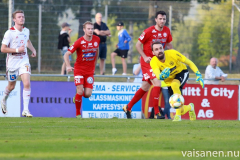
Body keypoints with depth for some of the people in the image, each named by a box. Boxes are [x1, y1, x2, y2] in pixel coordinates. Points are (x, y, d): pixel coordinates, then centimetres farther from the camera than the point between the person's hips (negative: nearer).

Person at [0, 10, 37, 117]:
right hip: (12, 62, -3)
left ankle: (26, 110, -14)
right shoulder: (9, 33, -13)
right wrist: (17, 50, -22)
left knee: (27, 83, -15)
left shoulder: (26, 31, 4)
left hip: (24, 61, 3)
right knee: (11, 86, 12)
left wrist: (33, 50, 13)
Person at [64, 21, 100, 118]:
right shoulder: (79, 42, -14)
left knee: (88, 94, -6)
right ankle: (78, 113, 2)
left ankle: (77, 98, 30)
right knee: (80, 91, -15)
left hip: (90, 71, 3)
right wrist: (68, 66, -30)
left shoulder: (97, 40, -2)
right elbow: (67, 54, -13)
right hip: (79, 69, -3)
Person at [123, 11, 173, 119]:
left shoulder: (167, 31, 3)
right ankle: (156, 113, -18)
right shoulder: (149, 31, -15)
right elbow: (138, 45, -8)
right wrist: (145, 57, -18)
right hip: (147, 61, -7)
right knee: (157, 83, -20)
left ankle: (128, 107, 26)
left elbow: (169, 45, 16)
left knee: (145, 87, 12)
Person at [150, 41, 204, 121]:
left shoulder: (172, 53, -27)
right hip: (170, 81, 3)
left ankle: (178, 115, -31)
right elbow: (158, 76, -42)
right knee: (181, 111, -2)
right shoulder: (153, 62, -25)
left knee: (174, 84, -40)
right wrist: (161, 76, -65)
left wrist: (198, 75, -25)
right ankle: (190, 107, 37)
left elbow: (189, 63, -17)